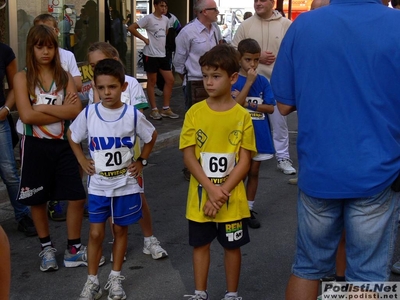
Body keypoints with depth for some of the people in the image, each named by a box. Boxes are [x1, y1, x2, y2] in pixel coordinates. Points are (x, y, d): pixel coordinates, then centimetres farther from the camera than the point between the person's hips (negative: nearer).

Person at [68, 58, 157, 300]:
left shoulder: (133, 115, -12)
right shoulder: (89, 114, -9)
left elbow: (152, 137, 6)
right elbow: (72, 136, 9)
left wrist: (141, 162, 2)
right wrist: (83, 162, 3)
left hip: (126, 184, 0)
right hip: (99, 185, 1)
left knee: (120, 230, 12)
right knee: (96, 233, 4)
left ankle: (116, 278, 26)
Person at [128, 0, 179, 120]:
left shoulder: (165, 19, 9)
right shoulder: (148, 18, -10)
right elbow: (131, 28, -14)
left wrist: (162, 42, 13)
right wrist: (144, 39, -13)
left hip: (162, 54, 7)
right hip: (151, 55, -7)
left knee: (170, 80, 6)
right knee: (152, 82, 2)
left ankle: (166, 109, 15)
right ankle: (154, 110, 9)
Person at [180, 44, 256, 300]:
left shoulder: (242, 116, -8)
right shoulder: (195, 113, -5)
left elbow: (244, 161, -8)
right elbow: (188, 156, -7)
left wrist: (223, 192, -17)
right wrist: (211, 189, -16)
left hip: (232, 198, -1)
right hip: (201, 196, 1)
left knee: (232, 246, 12)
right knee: (201, 244, 14)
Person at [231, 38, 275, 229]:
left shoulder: (263, 81, 2)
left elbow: (270, 107, -2)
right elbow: (235, 104, -21)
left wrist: (249, 104, -15)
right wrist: (249, 82, -23)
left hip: (259, 134, 4)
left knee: (254, 172, 11)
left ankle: (249, 209, 22)